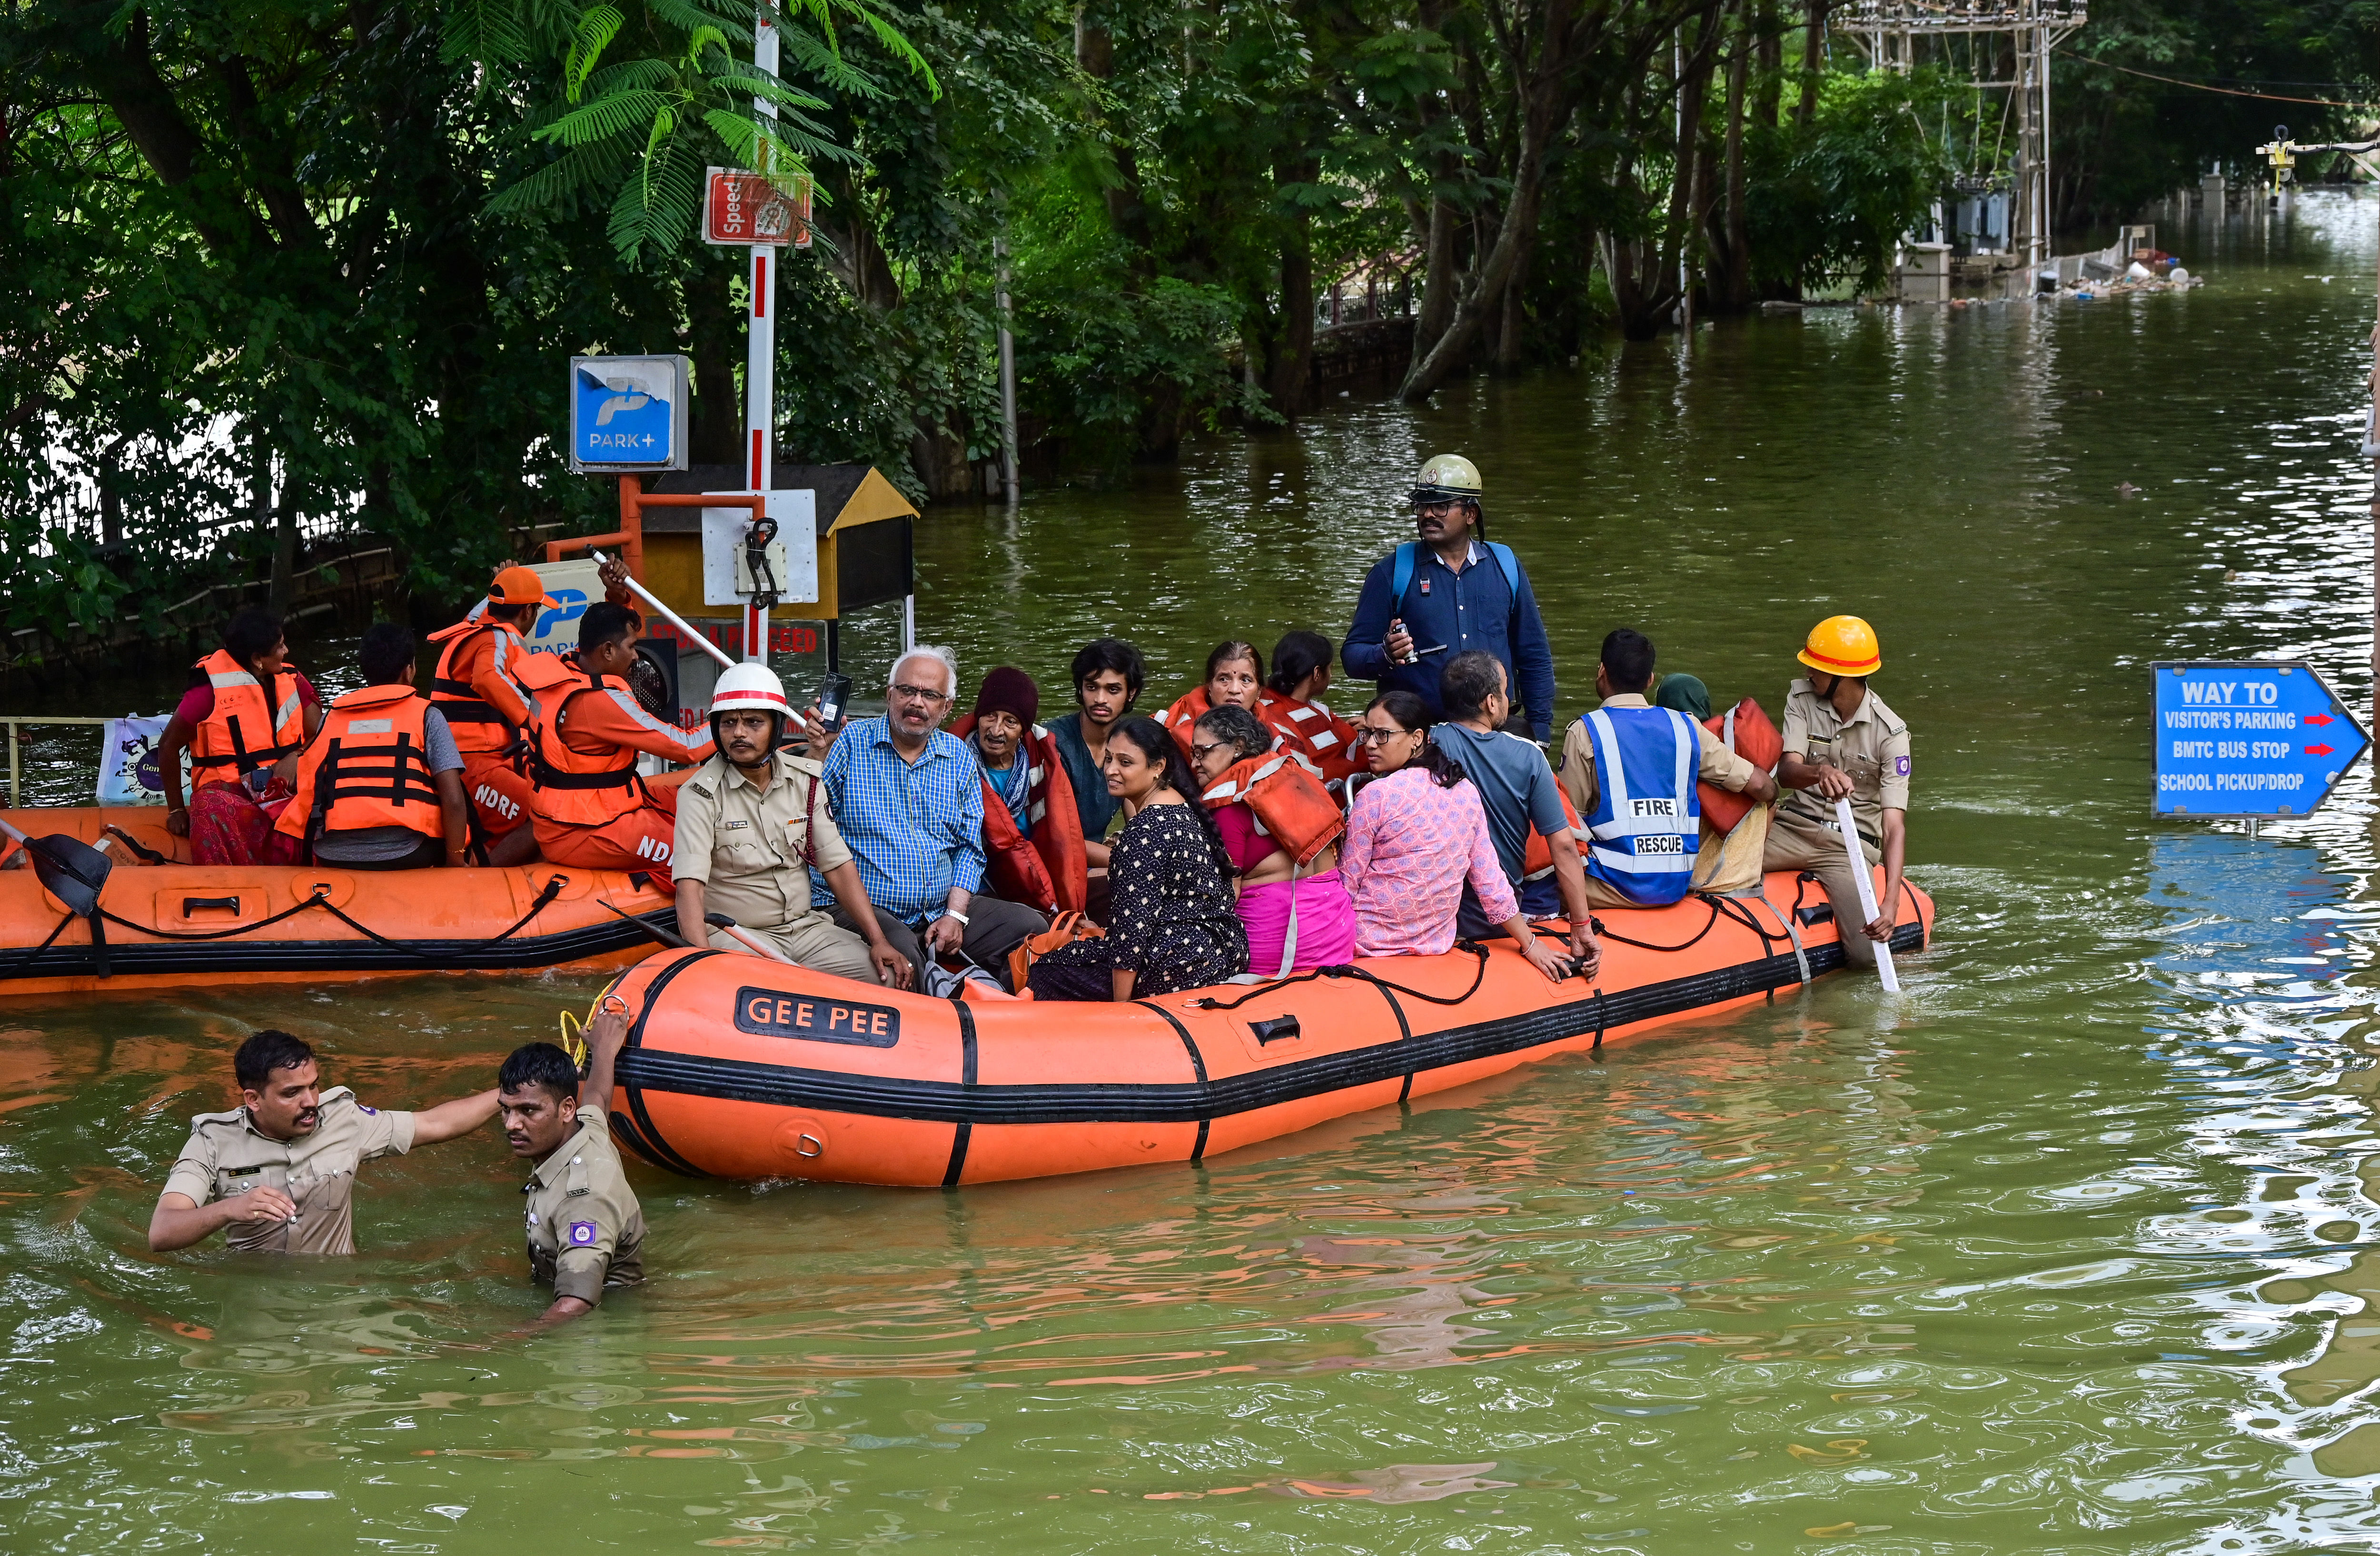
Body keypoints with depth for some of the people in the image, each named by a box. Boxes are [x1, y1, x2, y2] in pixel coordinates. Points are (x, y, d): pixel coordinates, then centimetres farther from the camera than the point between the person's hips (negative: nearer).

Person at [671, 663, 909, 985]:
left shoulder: (804, 780, 6)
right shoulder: (702, 793, -10)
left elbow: (838, 866, 6)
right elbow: (690, 887, -19)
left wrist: (878, 941, -4)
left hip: (805, 926, 6)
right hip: (734, 933, -5)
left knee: (889, 977, -14)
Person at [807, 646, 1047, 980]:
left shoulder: (959, 756, 13)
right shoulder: (848, 743, -1)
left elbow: (968, 848, 12)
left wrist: (955, 915, -2)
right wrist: (817, 754, -22)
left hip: (941, 910, 5)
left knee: (1031, 927, -9)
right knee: (901, 952, -37)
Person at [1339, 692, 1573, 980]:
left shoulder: (1376, 795, -14)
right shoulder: (1466, 792, 3)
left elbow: (1347, 884, -10)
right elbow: (1491, 883, 5)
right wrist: (1530, 944, 11)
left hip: (1370, 943, -7)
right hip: (1437, 943, 7)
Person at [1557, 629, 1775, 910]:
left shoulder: (1585, 732, -5)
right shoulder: (1684, 727, 5)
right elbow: (1761, 785, 4)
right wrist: (1769, 792, 27)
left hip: (1614, 890, -5)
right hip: (1676, 887, 5)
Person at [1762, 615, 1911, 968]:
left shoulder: (1890, 733, -11)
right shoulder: (1801, 698, -2)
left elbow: (1894, 827, -18)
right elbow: (1786, 772, -17)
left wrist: (1890, 903, -32)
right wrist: (1820, 772, -43)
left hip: (1850, 844, -2)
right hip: (1794, 828, 2)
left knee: (1867, 954, -23)